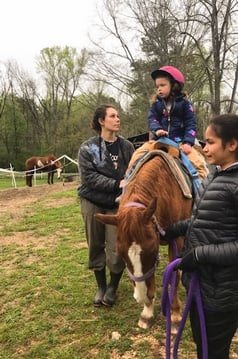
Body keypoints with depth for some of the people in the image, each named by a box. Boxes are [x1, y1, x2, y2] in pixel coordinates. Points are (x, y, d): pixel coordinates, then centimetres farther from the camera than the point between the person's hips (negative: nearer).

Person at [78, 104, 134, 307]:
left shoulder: (127, 146, 1)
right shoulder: (87, 148, -6)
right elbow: (89, 177, -15)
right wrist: (117, 184, -23)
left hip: (118, 204, 1)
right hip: (93, 203, 0)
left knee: (116, 249, -2)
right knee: (96, 247, 11)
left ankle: (113, 287, 24)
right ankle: (101, 287, 31)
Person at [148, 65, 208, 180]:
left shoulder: (184, 103, 3)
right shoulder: (156, 104, 9)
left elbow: (191, 124, -2)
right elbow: (152, 119, -3)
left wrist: (188, 142, -17)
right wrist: (157, 130, -27)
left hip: (180, 141, -2)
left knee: (198, 162, -18)